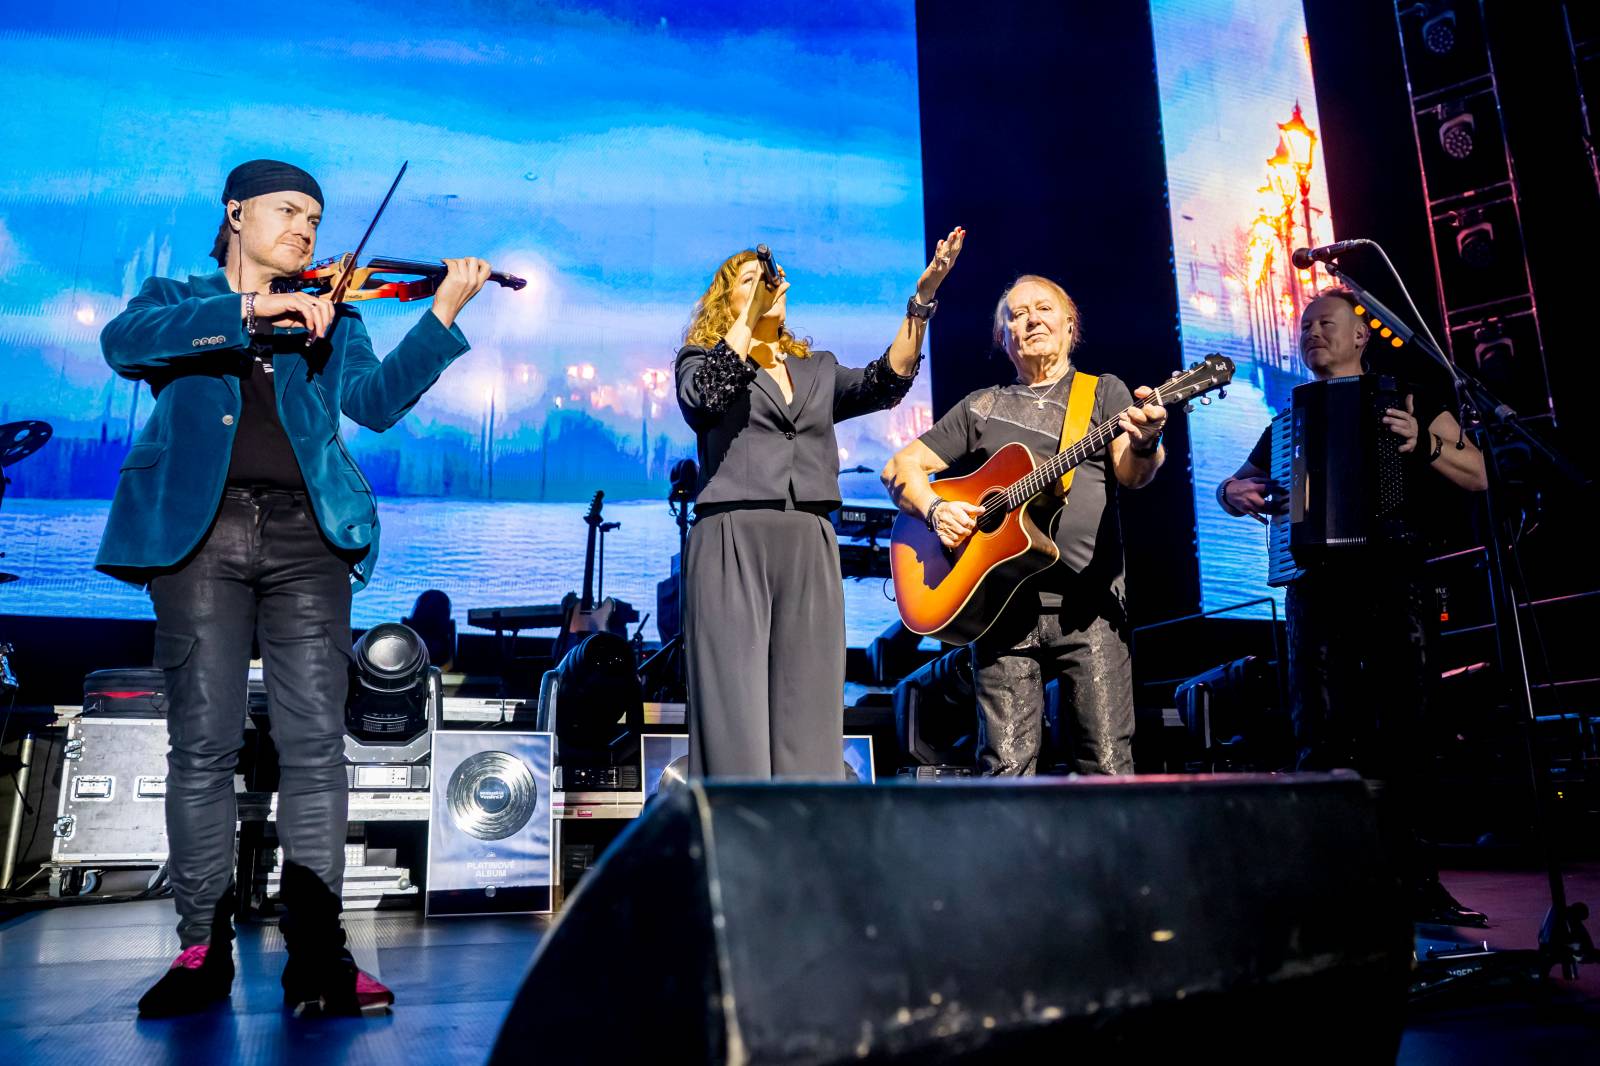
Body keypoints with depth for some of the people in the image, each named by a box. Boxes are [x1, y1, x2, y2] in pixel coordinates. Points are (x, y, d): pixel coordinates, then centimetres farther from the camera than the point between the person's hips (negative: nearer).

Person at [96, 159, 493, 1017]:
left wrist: (444, 312, -7)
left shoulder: (330, 316, 21)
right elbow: (123, 344, -6)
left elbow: (377, 400, 4)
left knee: (314, 740, -5)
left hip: (305, 535, 1)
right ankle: (202, 947, 9)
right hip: (200, 529, -1)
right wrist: (249, 309, -16)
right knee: (203, 741, -2)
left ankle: (316, 952, -1)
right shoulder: (176, 299, 18)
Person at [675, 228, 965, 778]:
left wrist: (923, 296, -1)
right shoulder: (700, 359, 13)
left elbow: (886, 383, 7)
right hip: (732, 539, -3)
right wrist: (752, 313, -6)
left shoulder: (819, 370, 23)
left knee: (807, 710, 0)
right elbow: (705, 394, -10)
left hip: (809, 546, 4)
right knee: (734, 711, -7)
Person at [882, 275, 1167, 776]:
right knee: (1007, 766, -3)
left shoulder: (1105, 391, 14)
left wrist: (1145, 445, -26)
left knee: (1109, 765, -5)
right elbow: (900, 467, 16)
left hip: (1088, 603, -1)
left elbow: (1131, 474, -2)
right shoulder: (980, 406, 19)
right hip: (1002, 604, 1)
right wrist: (935, 509, -5)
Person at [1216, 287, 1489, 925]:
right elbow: (1235, 485, 24)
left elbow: (1478, 476, 6)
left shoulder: (1410, 401, 14)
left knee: (1404, 729, -5)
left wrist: (1425, 445, -12)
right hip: (1316, 585, 2)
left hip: (1394, 579, -2)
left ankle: (1410, 876, 6)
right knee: (1321, 736, -4)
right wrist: (1235, 493, 0)